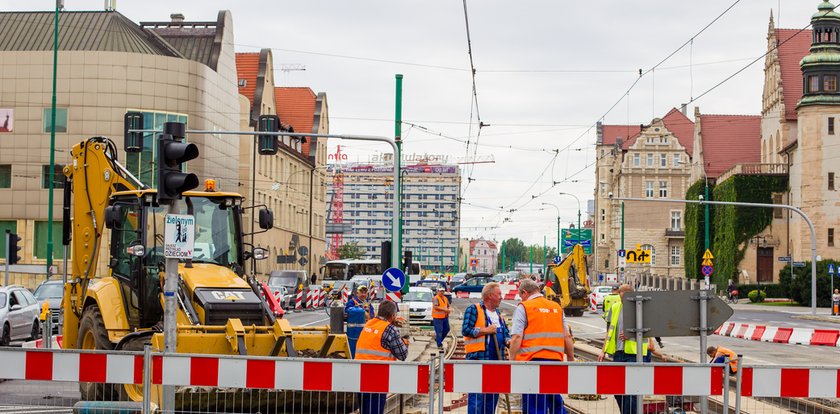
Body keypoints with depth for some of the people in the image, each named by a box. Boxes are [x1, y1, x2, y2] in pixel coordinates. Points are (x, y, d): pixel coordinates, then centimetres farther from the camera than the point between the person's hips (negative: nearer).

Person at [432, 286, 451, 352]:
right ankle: (439, 346, 0)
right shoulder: (436, 298, -12)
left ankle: (438, 339, 33)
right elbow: (435, 307, -26)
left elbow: (448, 306, 23)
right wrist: (444, 309, -30)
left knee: (447, 329, 13)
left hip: (445, 317, 8)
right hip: (437, 317, -8)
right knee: (439, 331, -5)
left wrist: (449, 310, -1)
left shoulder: (445, 298, 13)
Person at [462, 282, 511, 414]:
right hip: (478, 358, -8)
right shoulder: (473, 309, -3)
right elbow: (465, 330, -12)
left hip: (497, 360, 8)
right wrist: (485, 330, -16)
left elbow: (506, 333, 21)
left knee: (493, 395, 10)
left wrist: (508, 341, -1)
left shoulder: (498, 314, 20)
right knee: (477, 395, -10)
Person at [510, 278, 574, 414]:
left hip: (532, 360, -5)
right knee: (556, 402, 14)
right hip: (555, 360, 5)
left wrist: (512, 360, -6)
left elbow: (516, 338, -10)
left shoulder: (523, 308, -1)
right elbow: (567, 338, 14)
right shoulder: (557, 308, 14)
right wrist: (571, 359, 20)